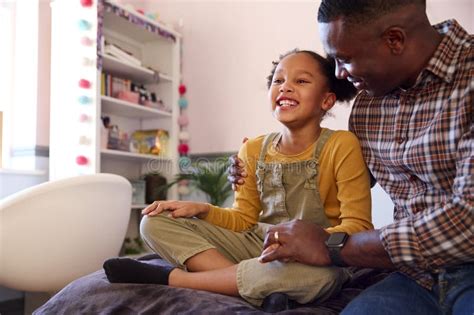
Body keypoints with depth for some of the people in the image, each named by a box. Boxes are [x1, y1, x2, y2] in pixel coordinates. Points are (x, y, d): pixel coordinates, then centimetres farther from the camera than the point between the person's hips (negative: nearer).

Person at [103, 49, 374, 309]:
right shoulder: (254, 150, 4)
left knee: (317, 274, -44)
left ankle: (169, 278, -26)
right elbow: (244, 220, 10)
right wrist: (202, 210, -9)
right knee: (155, 223, -6)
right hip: (258, 245, 5)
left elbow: (358, 226, -14)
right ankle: (255, 284, -24)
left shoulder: (341, 146, -11)